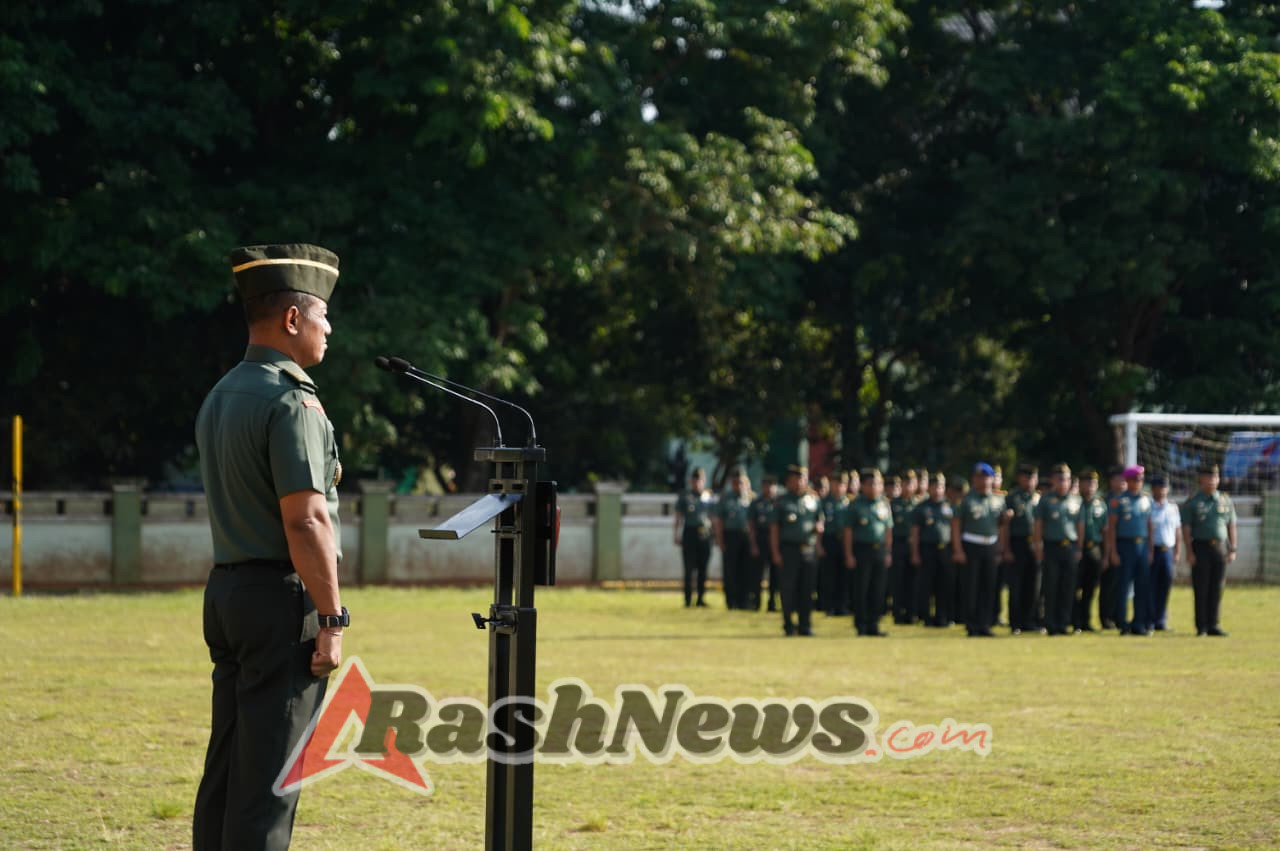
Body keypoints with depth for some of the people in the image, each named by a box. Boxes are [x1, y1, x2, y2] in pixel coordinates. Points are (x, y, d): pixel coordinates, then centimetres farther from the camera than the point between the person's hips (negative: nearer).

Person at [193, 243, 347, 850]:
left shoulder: (220, 397, 15)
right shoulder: (290, 401, -15)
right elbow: (304, 522, -20)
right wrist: (332, 620, -17)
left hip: (226, 589, 9)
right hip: (283, 596, -9)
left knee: (228, 764, 11)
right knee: (269, 772, -7)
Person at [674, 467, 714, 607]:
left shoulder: (708, 497, 10)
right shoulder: (684, 497, 4)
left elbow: (713, 518, 14)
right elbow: (679, 518, 6)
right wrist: (677, 536, 0)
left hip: (704, 536, 2)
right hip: (690, 534, -2)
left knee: (703, 568, 4)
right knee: (689, 567, -5)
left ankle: (701, 598, 11)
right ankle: (688, 599, -4)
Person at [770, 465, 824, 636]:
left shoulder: (813, 500, 12)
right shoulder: (782, 502, 3)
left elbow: (820, 520, 22)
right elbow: (774, 528, 0)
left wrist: (819, 527, -3)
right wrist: (775, 552, -8)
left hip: (809, 549, 3)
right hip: (789, 549, -3)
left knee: (807, 589, 3)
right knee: (788, 588, -2)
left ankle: (804, 625, 9)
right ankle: (788, 625, 5)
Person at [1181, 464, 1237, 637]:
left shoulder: (1225, 501, 11)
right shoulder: (1192, 503, 0)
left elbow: (1231, 526, 12)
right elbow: (1186, 529, -4)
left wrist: (1232, 550, 5)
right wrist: (1189, 552, -12)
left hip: (1220, 549, 3)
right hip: (1201, 548, -3)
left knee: (1216, 590, 4)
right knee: (1201, 589, -3)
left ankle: (1213, 625, 9)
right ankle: (1201, 627, 1)